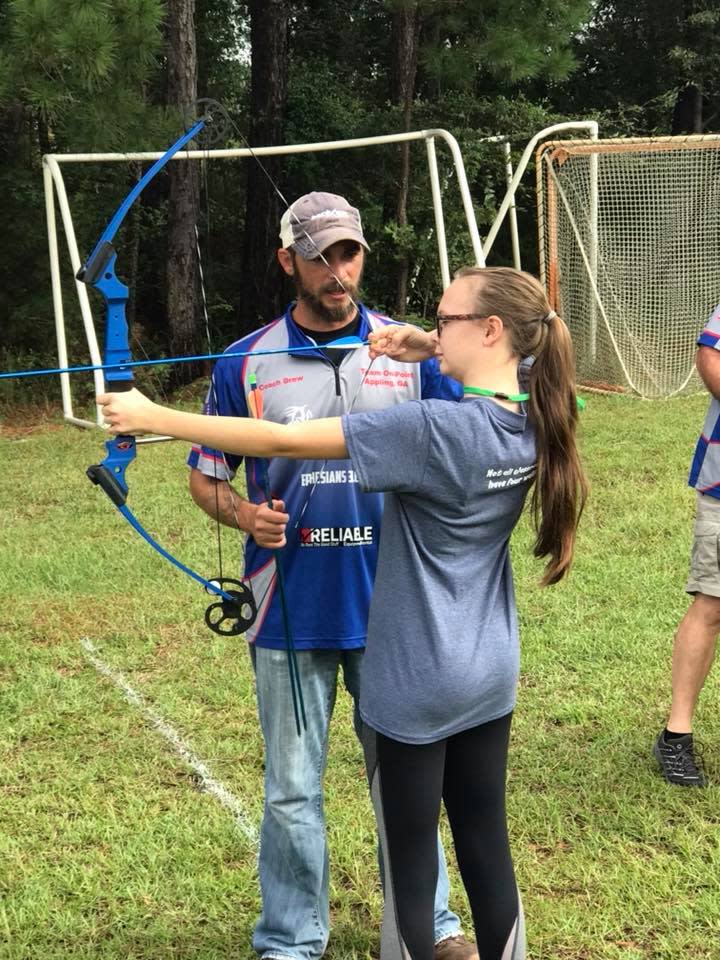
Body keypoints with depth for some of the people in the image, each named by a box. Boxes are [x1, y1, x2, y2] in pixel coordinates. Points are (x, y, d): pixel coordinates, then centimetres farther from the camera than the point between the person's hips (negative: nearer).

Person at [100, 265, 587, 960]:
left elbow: (283, 441, -24)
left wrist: (152, 417, -18)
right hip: (490, 676, 7)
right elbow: (512, 360, 22)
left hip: (420, 682, -7)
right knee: (485, 842, 17)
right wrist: (433, 352, 4)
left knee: (410, 860, 8)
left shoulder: (434, 429, -25)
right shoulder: (528, 417, -4)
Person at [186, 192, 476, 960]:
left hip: (393, 605, 1)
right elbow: (204, 476, 5)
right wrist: (243, 515, -16)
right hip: (292, 609, -1)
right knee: (292, 790, 10)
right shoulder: (245, 364, -2)